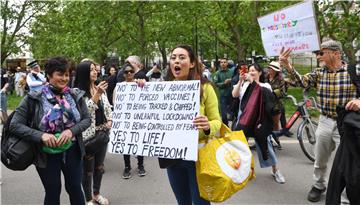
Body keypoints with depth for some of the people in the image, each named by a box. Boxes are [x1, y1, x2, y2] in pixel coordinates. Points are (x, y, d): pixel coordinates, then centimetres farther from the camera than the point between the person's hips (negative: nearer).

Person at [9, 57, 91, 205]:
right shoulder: (34, 98, -11)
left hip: (72, 151, 2)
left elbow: (87, 119, 1)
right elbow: (15, 125, -11)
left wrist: (72, 130, -19)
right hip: (46, 154, -2)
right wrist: (41, 135, -25)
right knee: (53, 192, 15)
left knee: (75, 188, 16)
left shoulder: (75, 95, -4)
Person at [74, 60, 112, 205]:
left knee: (99, 166, 19)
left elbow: (108, 108, 14)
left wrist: (110, 120, -3)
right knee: (88, 169, 8)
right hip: (88, 135, -6)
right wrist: (97, 94, -31)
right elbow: (85, 111, -24)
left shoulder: (101, 89, 6)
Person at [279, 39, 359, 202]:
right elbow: (303, 81, -16)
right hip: (325, 121, 4)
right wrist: (288, 66, -33)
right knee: (320, 160, 16)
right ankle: (318, 186, 39)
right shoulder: (319, 73, 0)